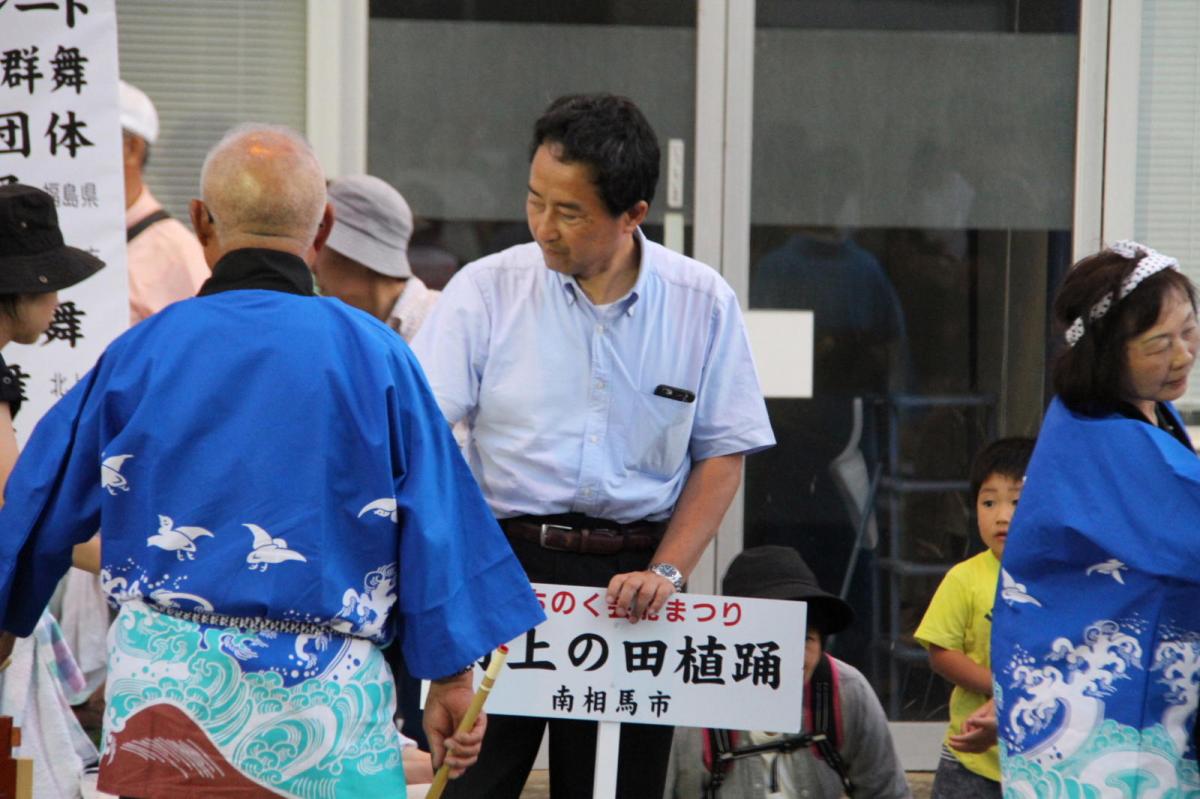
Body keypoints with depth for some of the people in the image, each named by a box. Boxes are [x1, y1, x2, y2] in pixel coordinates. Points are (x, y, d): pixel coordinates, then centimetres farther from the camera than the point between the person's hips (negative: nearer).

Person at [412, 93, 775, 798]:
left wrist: (666, 572, -6)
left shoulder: (703, 304, 2)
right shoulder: (486, 290, -1)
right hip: (503, 563, -1)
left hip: (631, 575, 1)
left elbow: (723, 455, 6)